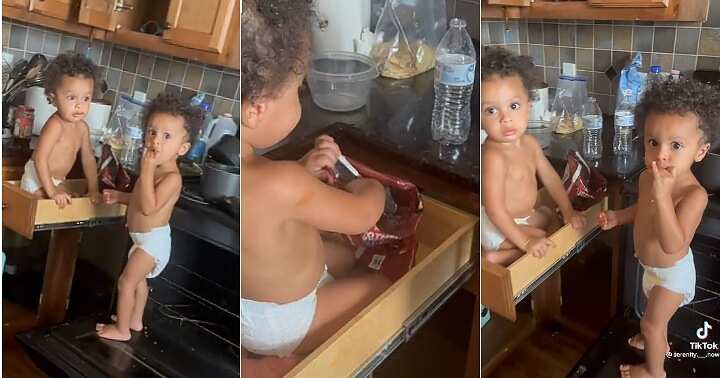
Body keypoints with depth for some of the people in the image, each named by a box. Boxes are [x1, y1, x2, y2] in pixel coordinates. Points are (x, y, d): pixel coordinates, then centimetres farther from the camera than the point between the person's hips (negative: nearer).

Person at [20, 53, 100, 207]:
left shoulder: (82, 127, -3)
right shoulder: (55, 125, -28)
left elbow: (88, 159, 5)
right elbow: (40, 159, -31)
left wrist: (93, 189, 2)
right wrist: (51, 191, -30)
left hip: (56, 180, 8)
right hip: (37, 179, -8)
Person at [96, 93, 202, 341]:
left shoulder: (172, 177, -27)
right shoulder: (155, 169, 3)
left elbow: (148, 207, -36)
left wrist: (146, 171, -37)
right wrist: (119, 196, 9)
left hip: (152, 240, -10)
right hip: (146, 239, 10)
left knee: (125, 282, 0)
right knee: (139, 280, 24)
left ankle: (122, 329, 16)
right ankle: (135, 320, 42)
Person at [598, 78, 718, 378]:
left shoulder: (694, 194, -37)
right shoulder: (648, 176, -13)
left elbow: (672, 244, -44)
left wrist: (662, 194, -50)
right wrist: (618, 216, -7)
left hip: (672, 272, -7)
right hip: (653, 265, 7)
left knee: (651, 322, 12)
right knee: (656, 314, 31)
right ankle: (658, 341, 59)